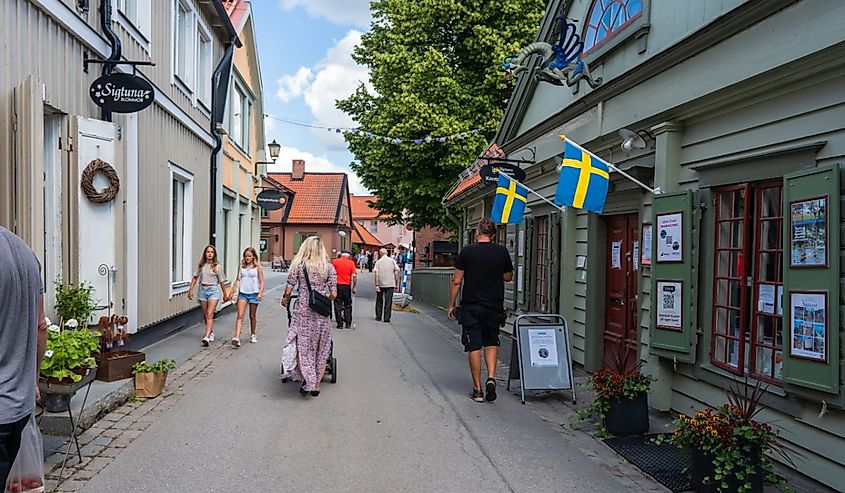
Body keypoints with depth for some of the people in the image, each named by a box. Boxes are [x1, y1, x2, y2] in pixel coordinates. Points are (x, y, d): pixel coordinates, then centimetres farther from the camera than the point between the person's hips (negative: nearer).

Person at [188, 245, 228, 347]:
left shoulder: (217, 267, -1)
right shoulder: (201, 265, 8)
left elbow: (222, 281, 3)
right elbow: (195, 277, 17)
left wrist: (225, 294, 7)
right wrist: (191, 289, 11)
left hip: (213, 290, -4)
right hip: (202, 290, 4)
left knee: (209, 314, -15)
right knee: (205, 315, 10)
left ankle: (206, 337, -25)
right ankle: (211, 333, 29)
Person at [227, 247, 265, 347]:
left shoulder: (258, 267, -1)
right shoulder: (241, 266, 8)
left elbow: (261, 282, -3)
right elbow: (237, 280, 13)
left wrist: (260, 293, -15)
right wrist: (231, 292, 10)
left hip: (253, 293, -2)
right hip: (242, 293, 2)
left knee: (252, 316, 12)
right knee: (240, 316, -10)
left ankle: (253, 334, 31)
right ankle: (237, 338, -19)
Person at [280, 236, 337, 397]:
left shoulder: (298, 265, -1)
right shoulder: (329, 267, 1)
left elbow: (289, 289, -3)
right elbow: (333, 294, -1)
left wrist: (285, 300, 18)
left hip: (303, 311, -1)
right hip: (322, 313, 1)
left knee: (302, 347, 10)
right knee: (321, 349, 12)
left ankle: (306, 381, 2)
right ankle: (316, 385, 15)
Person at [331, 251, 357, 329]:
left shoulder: (334, 261, -2)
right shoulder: (351, 263, -2)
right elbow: (354, 276, -8)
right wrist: (353, 287, 0)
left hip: (337, 285, -1)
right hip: (347, 286, 1)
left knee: (338, 305, 6)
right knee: (347, 305, 13)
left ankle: (340, 324, 6)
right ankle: (348, 323, 14)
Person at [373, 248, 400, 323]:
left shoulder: (378, 262, -1)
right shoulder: (392, 261, 1)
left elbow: (376, 274, -8)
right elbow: (396, 273, -2)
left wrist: (377, 285, -8)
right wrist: (397, 284, 4)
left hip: (380, 284, 0)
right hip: (390, 284, 0)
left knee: (379, 301, 15)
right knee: (388, 302, 2)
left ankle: (378, 317, 20)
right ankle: (386, 318, 1)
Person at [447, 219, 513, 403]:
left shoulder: (467, 251, -6)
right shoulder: (502, 252, -1)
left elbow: (456, 281, -5)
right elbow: (508, 277, 13)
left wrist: (451, 305, 3)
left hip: (471, 306, -2)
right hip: (494, 307, 2)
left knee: (474, 347, 4)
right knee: (491, 343, 19)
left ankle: (477, 390, 8)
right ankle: (491, 378, 1)